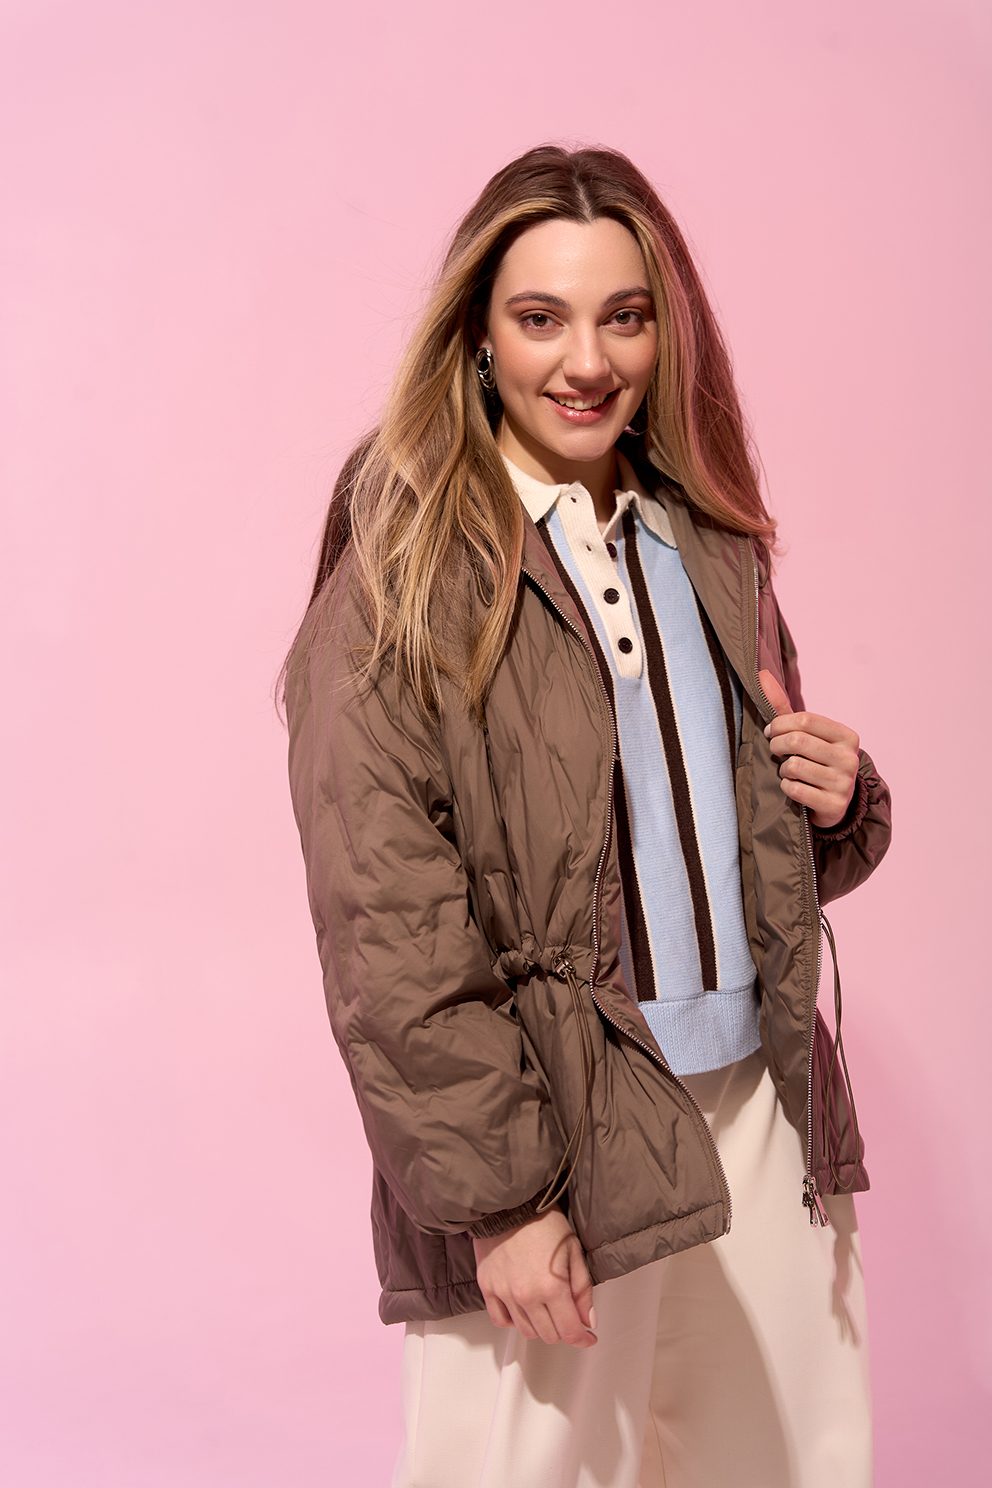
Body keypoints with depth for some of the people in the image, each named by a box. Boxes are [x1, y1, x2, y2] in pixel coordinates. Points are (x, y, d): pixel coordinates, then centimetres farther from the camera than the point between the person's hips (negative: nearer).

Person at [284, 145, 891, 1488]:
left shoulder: (714, 551, 10)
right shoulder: (405, 574, -9)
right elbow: (390, 932, -13)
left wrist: (839, 800, -2)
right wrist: (497, 1197, -15)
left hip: (761, 1103, 6)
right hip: (548, 1131, -5)